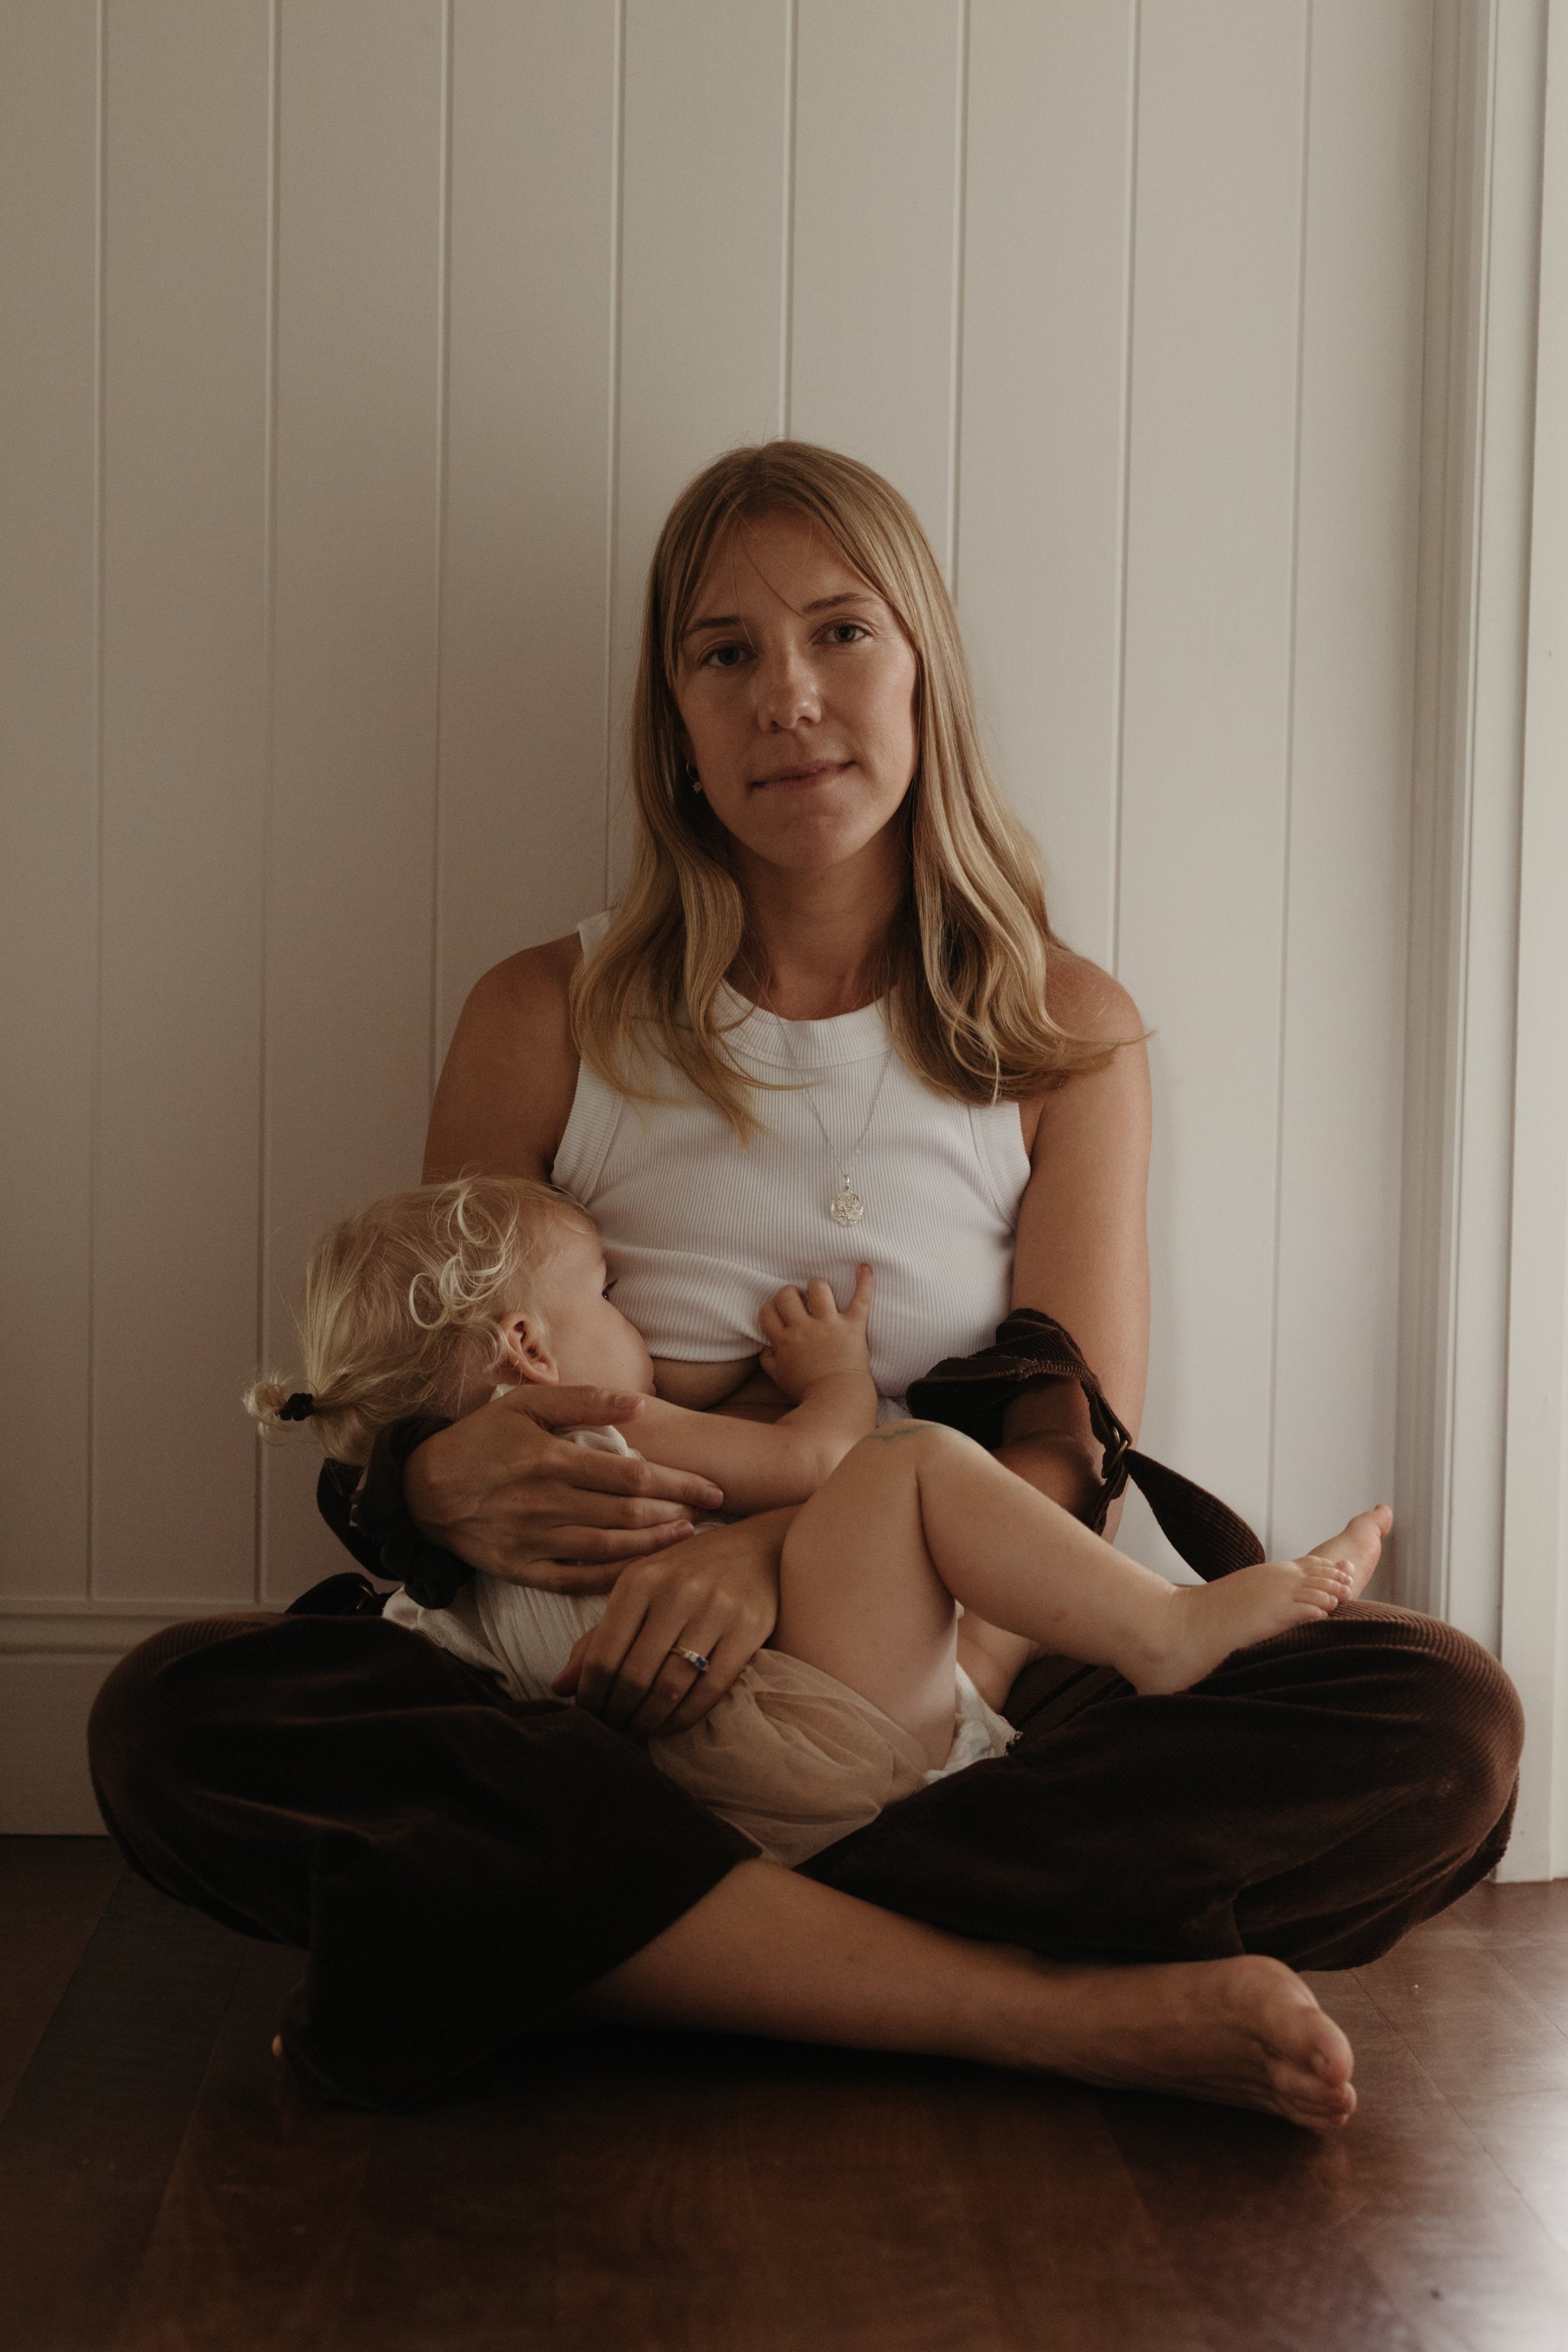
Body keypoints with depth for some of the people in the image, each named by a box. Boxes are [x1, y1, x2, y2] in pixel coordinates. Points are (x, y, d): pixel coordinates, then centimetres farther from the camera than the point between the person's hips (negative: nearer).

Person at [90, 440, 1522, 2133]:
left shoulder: (1065, 1034, 9)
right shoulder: (547, 1023, 8)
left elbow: (1071, 1464, 0)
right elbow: (404, 1447, 11)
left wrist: (784, 1544, -20)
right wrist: (446, 1486, -16)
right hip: (602, 1718, 0)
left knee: (1440, 1711, -24)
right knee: (174, 1715, -29)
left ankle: (639, 1952, -26)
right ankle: (1075, 2011, -30)